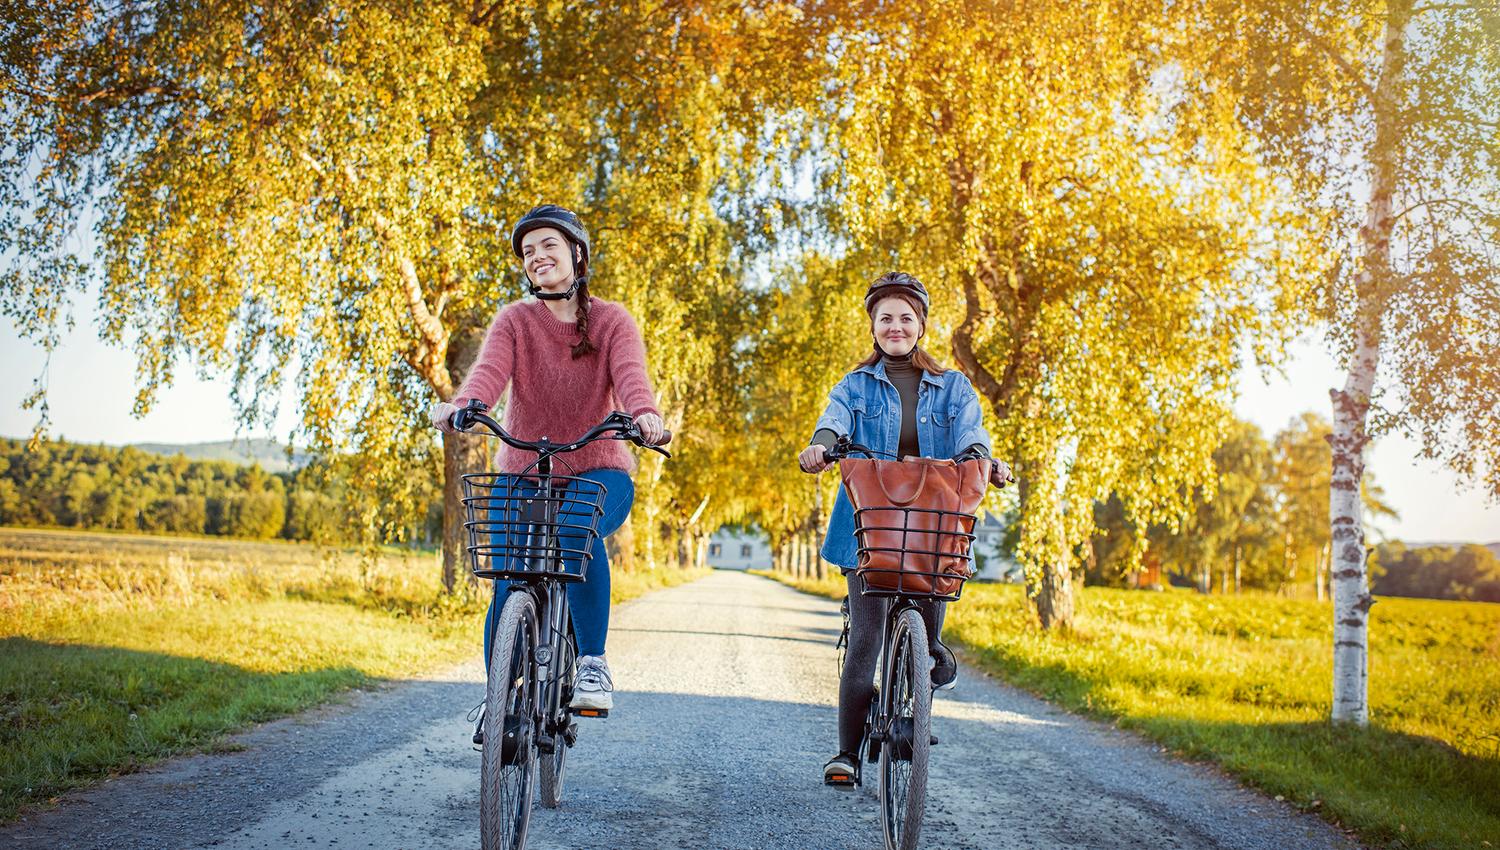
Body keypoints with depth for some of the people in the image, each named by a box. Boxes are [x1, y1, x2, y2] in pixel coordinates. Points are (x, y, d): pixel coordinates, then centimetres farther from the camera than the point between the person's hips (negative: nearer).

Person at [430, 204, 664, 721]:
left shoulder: (612, 321, -1)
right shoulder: (514, 321, 1)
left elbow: (630, 373, -21)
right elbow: (490, 370, -20)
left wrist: (644, 413, -45)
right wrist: (461, 405, -43)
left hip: (597, 471, -2)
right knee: (508, 584, -11)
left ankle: (593, 662, -22)